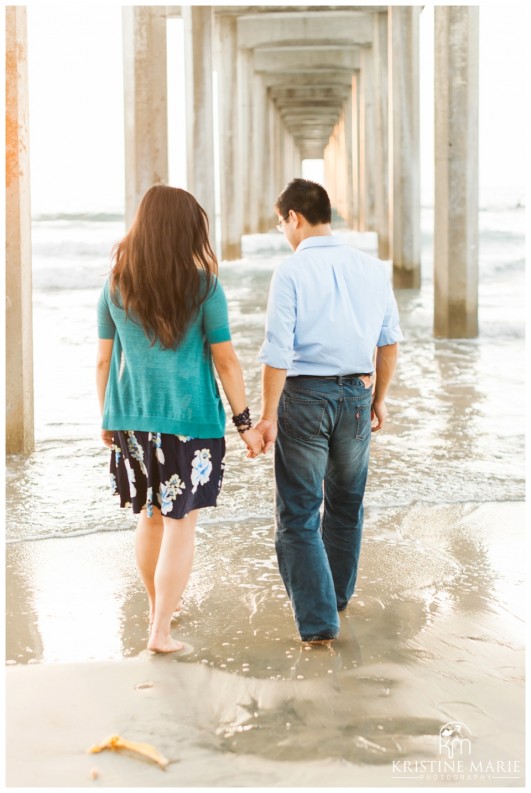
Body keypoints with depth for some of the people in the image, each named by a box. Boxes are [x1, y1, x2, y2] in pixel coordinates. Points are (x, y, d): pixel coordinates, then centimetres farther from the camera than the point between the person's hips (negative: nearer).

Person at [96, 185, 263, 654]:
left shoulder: (116, 286, 2)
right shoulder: (203, 285, -8)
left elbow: (104, 359, 6)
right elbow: (225, 360, -7)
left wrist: (107, 419, 17)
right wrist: (245, 424, -1)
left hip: (132, 419, 4)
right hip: (189, 418, -4)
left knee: (150, 517, 20)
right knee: (180, 523, 4)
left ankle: (158, 603, 38)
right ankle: (161, 630, 5)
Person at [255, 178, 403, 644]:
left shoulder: (291, 271, -12)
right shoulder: (372, 269, 2)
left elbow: (278, 353, -15)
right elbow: (389, 341, 8)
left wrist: (268, 415, -8)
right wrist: (379, 397, 20)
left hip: (305, 395, -5)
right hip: (357, 394, 5)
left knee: (299, 514, 3)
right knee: (347, 503, 22)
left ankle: (319, 620, 0)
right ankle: (339, 594, 40)